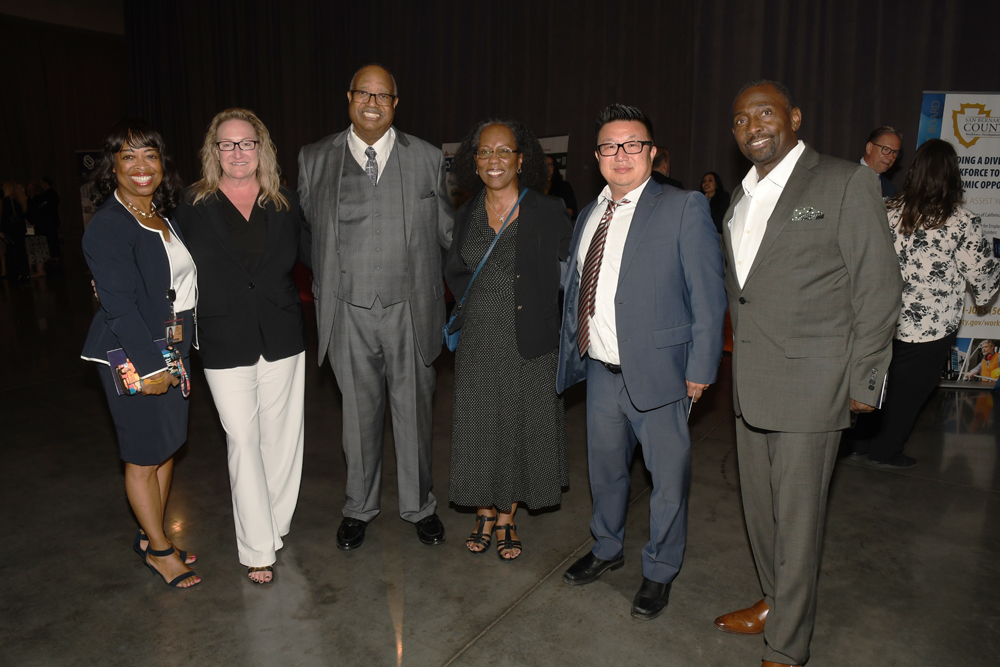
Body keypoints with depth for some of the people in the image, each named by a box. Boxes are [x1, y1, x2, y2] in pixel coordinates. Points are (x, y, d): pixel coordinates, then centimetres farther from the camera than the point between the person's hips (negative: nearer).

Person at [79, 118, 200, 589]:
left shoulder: (165, 216, 10)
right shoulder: (107, 227, -14)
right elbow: (119, 304, -19)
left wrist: (176, 356, 10)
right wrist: (150, 366, -20)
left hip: (172, 349, 8)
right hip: (134, 356, -8)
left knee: (168, 444, 16)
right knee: (143, 455, 5)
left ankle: (151, 534, 33)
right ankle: (159, 549, 21)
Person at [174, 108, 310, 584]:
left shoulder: (285, 204, 5)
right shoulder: (195, 207, 2)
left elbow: (313, 254, 12)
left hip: (282, 340, 2)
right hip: (225, 344, -2)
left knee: (281, 436, 9)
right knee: (243, 442, 1)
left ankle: (275, 524, 29)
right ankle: (257, 548, 12)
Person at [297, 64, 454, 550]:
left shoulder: (427, 159, 4)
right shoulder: (315, 159, 6)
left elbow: (446, 231, 9)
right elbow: (304, 230, 11)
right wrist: (322, 285, 6)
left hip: (409, 310, 0)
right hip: (348, 312, 1)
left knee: (413, 410, 10)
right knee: (359, 413, 12)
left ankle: (418, 505, 31)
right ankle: (359, 507, 33)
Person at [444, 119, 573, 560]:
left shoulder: (549, 213, -5)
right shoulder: (467, 215, 7)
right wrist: (478, 305, 8)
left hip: (530, 343, -3)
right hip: (478, 344, 3)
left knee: (522, 426, 7)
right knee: (479, 427, 10)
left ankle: (506, 519, 27)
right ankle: (485, 513, 31)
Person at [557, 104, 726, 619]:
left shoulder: (684, 209, -9)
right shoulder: (588, 216, 10)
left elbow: (708, 296, -11)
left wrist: (700, 369, -13)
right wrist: (570, 353, 11)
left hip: (657, 371, -5)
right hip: (600, 369, 6)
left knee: (668, 477, 9)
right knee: (604, 468, 21)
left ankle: (660, 572, 33)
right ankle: (607, 550, 45)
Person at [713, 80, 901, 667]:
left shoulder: (847, 182, -6)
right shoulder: (743, 197, 14)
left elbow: (879, 288, -7)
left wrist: (864, 382, -9)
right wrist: (739, 360, 12)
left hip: (810, 383, -7)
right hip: (750, 385, 7)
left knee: (797, 515, 3)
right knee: (760, 506, 18)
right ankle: (774, 602, 40)